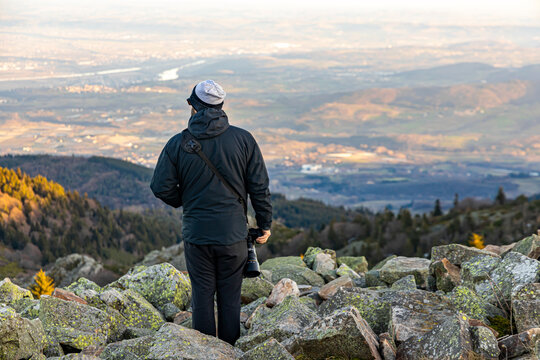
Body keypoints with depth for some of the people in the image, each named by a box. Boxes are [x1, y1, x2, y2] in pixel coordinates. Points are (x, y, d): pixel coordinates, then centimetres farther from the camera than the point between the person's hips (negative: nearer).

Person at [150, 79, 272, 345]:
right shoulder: (243, 139, -4)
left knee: (202, 294, 10)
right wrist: (265, 223, 8)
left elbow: (160, 187, -4)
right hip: (233, 233, 1)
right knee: (230, 296, 11)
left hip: (196, 233, 0)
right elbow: (259, 187, -2)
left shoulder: (178, 143, -5)